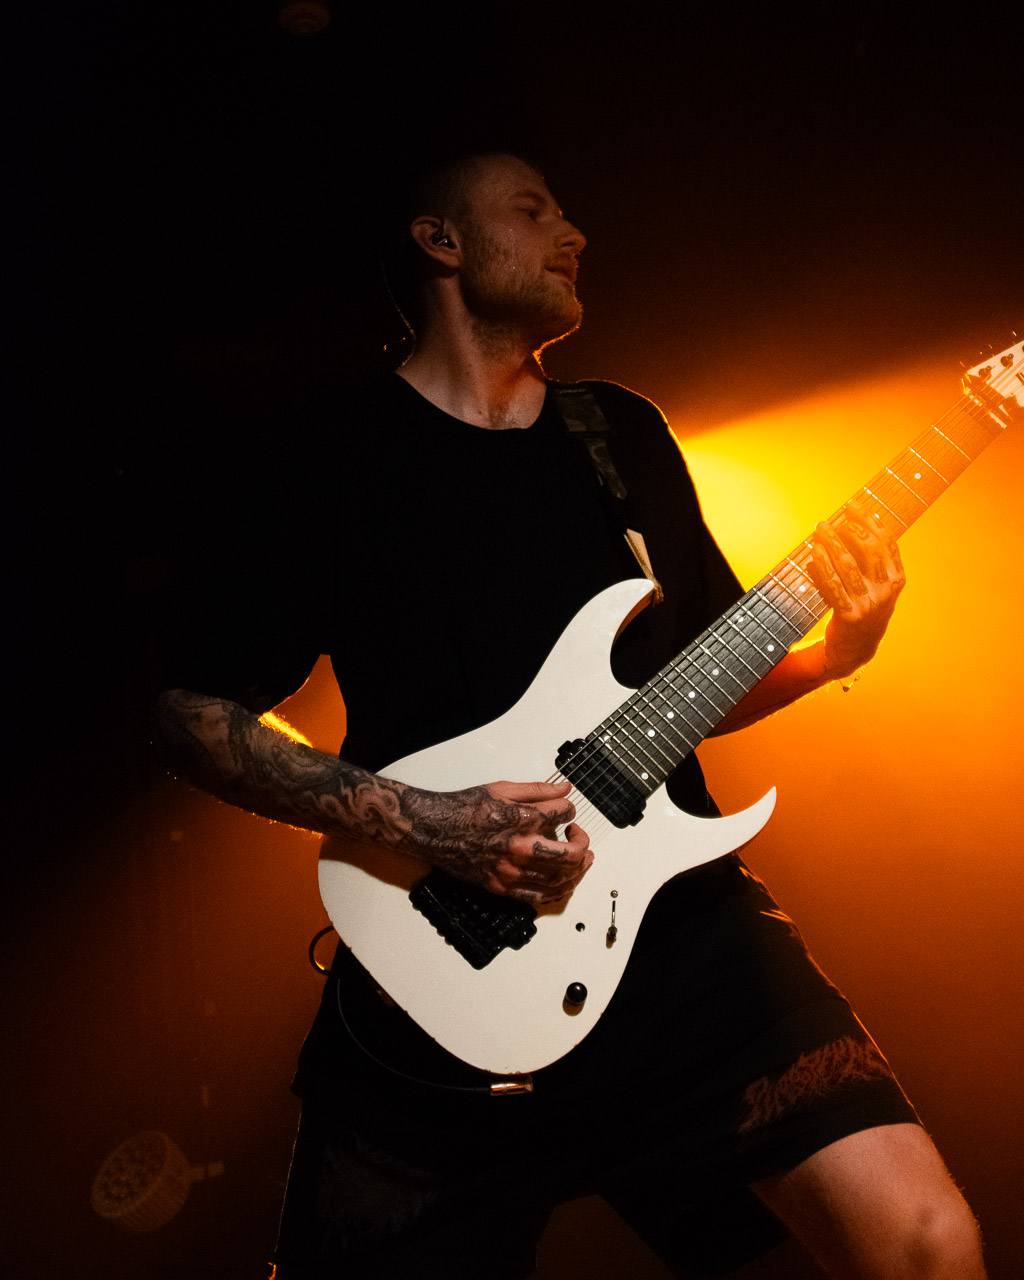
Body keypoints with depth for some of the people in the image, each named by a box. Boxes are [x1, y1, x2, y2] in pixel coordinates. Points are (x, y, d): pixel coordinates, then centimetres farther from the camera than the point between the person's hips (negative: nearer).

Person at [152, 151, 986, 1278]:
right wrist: (417, 823, -14)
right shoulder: (326, 460, 1)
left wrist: (830, 651, -1)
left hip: (677, 913, 3)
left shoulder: (626, 432, 14)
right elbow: (191, 712, -1)